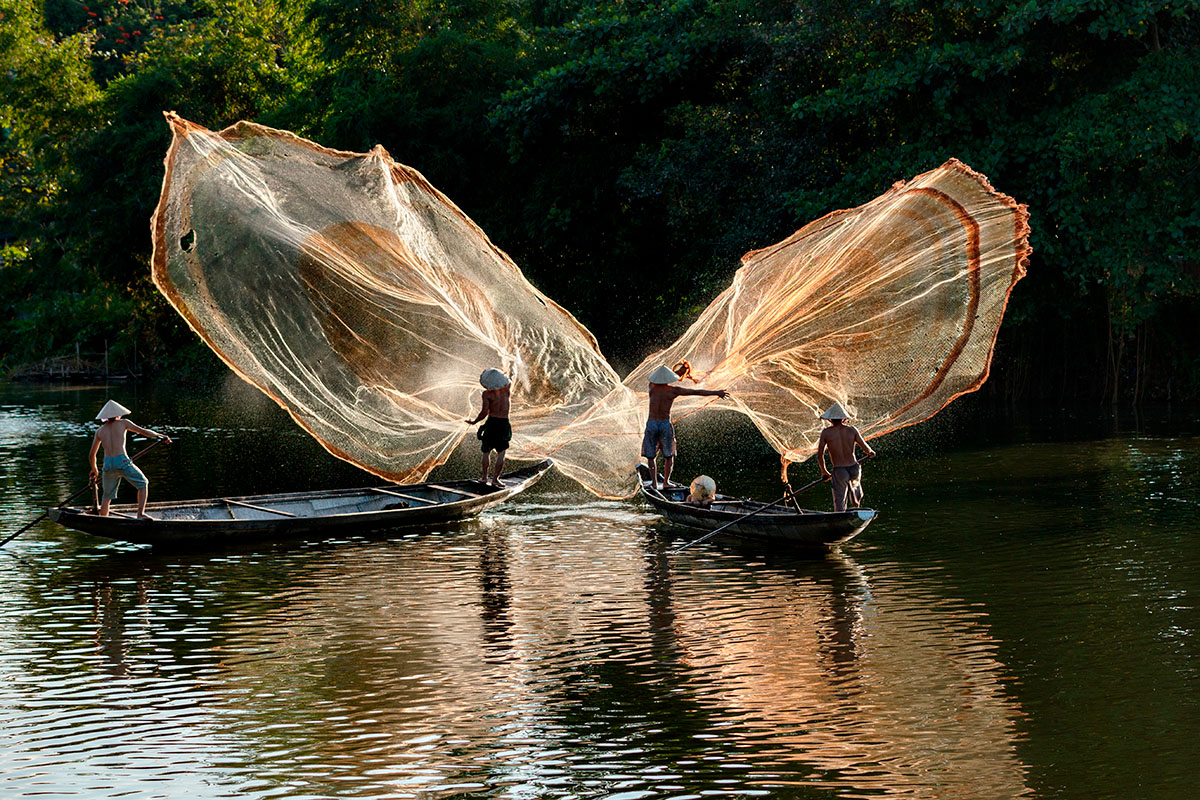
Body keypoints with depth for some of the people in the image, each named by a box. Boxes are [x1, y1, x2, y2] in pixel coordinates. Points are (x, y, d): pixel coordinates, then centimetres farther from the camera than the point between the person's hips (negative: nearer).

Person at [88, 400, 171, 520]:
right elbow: (143, 431, 7)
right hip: (122, 462, -3)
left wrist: (94, 470, 36)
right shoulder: (123, 423, 6)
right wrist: (161, 436, 19)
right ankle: (141, 514, 2)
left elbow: (92, 455, 20)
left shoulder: (99, 431, 15)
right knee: (143, 484, 15)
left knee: (106, 497, 17)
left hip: (108, 465, 3)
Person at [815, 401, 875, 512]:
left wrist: (824, 472, 15)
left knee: (839, 506, 1)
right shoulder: (852, 430, -2)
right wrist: (871, 452, 27)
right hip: (855, 468, 3)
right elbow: (866, 448, 3)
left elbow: (820, 455, -1)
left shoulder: (826, 433, -5)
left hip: (839, 471, -3)